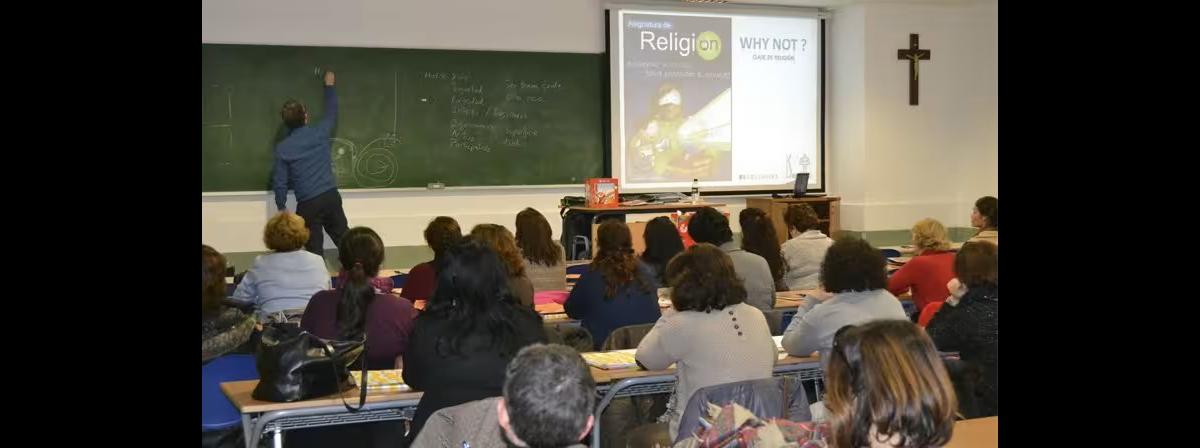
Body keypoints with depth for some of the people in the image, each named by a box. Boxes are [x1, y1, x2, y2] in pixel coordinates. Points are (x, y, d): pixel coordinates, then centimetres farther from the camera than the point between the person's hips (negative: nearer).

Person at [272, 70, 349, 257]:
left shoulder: (282, 148, -5)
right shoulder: (319, 132, -1)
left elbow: (280, 182, -2)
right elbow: (331, 113, 20)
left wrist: (282, 208, 12)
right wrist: (329, 86, 33)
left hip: (307, 204, -2)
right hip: (331, 195, 2)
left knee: (314, 248, 7)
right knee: (344, 238, 13)